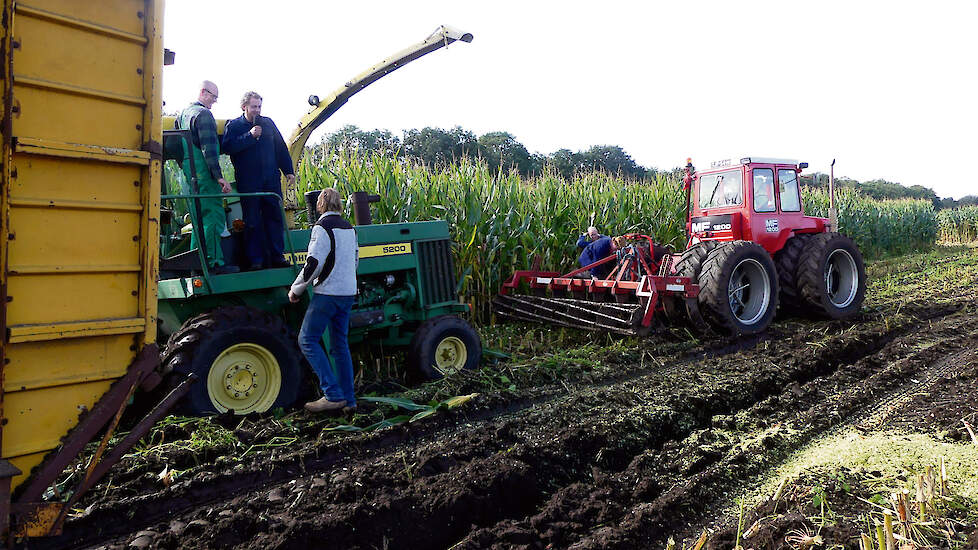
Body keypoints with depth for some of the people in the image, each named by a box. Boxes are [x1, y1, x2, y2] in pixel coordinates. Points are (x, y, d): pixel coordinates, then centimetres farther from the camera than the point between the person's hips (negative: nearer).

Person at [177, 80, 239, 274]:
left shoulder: (183, 114, 21)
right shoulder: (203, 114, -9)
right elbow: (208, 148, -18)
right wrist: (219, 176, -19)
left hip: (189, 172, 10)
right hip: (203, 172, -10)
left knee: (200, 217, 15)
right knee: (214, 216, -9)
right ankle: (214, 262, -11)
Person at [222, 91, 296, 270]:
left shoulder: (268, 123, 13)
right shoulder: (234, 126, 3)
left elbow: (281, 148, 16)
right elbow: (227, 147, -12)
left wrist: (288, 171, 12)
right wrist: (249, 136, -16)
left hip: (271, 180, 3)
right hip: (248, 183, -3)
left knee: (275, 217, 3)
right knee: (252, 222, 0)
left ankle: (277, 256, 9)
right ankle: (255, 260, 5)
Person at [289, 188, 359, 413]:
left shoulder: (322, 227, -10)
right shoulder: (349, 228, 14)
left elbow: (313, 263, -16)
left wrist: (296, 289, -6)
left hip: (327, 293, -8)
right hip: (348, 293, 8)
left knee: (307, 340, -1)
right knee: (340, 345, 12)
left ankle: (333, 395, -7)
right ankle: (348, 400, 13)